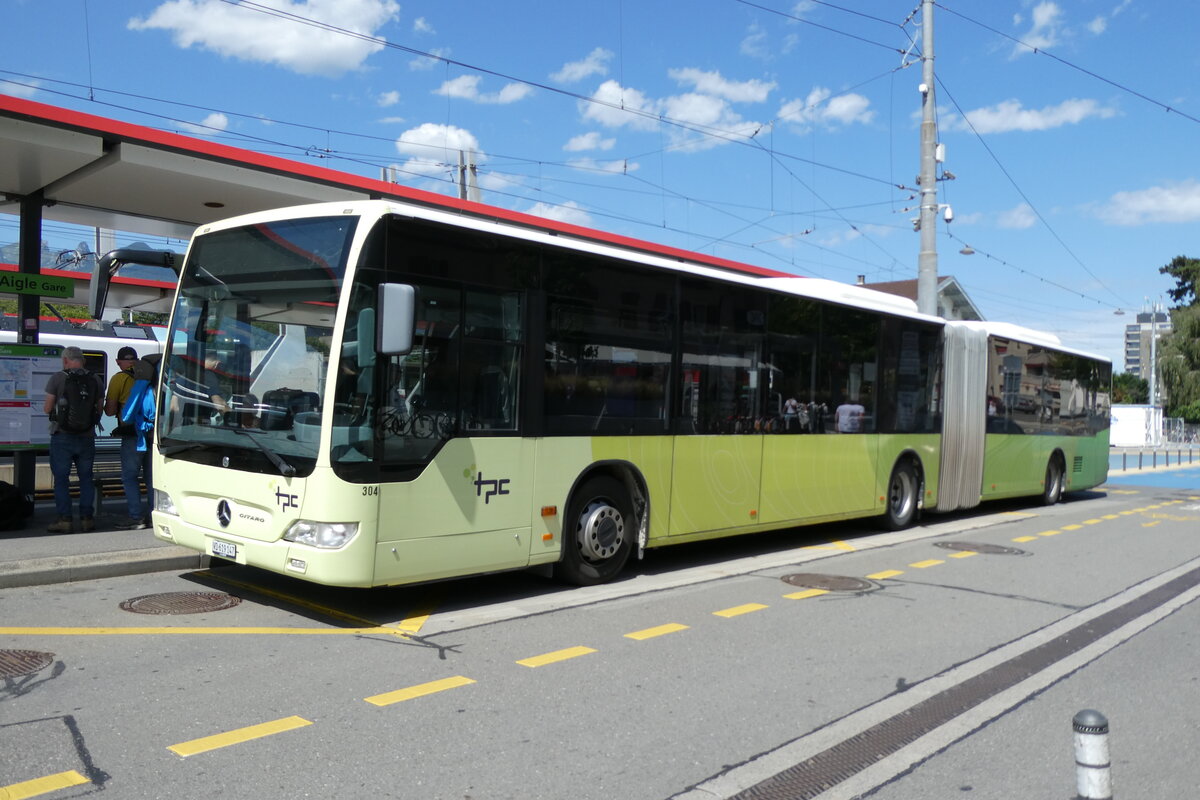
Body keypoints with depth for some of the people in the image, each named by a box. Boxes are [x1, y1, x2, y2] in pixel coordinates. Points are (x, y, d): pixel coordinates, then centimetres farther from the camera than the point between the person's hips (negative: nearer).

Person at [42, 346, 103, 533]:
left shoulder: (58, 378, -7)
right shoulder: (95, 380, 3)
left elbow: (47, 408, -5)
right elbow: (99, 409, 5)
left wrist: (53, 406, 17)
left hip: (63, 437, -3)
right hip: (87, 438, 3)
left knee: (61, 478, 5)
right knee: (86, 477, 11)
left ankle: (64, 519, 4)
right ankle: (87, 518, 12)